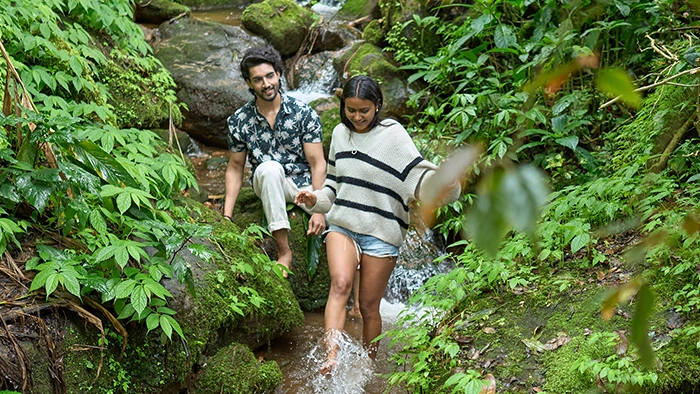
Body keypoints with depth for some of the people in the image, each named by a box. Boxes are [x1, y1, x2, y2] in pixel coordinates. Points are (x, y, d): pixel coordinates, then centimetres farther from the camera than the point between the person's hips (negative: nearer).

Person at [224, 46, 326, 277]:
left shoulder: (304, 114, -8)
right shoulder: (239, 121, -3)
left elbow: (317, 163, -10)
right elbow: (235, 168, 5)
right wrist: (226, 215, -4)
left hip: (304, 183, 0)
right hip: (267, 183, 0)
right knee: (269, 167, -37)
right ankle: (284, 252, -31)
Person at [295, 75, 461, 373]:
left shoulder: (392, 135, -8)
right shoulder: (340, 133, 9)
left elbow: (417, 173, -18)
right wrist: (316, 200, 2)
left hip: (381, 233, -3)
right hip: (342, 225, 3)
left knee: (369, 306, 4)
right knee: (340, 283, -24)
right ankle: (331, 357, -36)